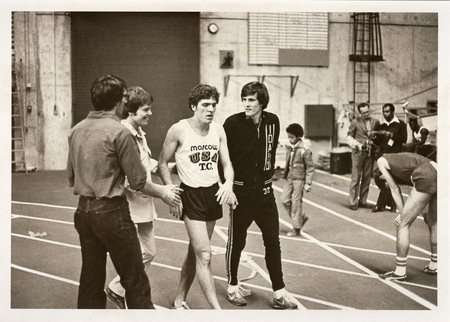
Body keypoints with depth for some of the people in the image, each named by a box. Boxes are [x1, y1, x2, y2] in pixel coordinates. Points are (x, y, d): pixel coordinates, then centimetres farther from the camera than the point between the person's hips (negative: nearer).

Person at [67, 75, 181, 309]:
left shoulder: (76, 130, 6)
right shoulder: (119, 132, -14)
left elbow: (71, 177, 14)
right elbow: (138, 182, -12)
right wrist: (164, 193, 4)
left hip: (83, 211, 7)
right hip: (110, 211, -7)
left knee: (91, 279, 16)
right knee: (135, 281, 4)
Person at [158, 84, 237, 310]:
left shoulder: (218, 130, 5)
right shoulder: (179, 130, -9)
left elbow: (227, 164, 6)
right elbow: (162, 163, -2)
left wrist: (228, 183, -15)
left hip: (214, 193, 5)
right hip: (191, 195, -5)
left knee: (195, 252, 14)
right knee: (204, 256, -8)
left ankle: (180, 300, 30)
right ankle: (217, 310, -2)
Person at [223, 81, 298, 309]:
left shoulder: (272, 122, 1)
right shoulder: (233, 123, -11)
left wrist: (267, 175, 5)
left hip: (264, 190, 4)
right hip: (240, 190, -3)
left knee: (273, 241, 5)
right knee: (236, 241, 9)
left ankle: (279, 292, 15)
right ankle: (232, 286, 28)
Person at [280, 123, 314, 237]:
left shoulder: (305, 150, -11)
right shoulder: (289, 149, 9)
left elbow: (310, 167, -8)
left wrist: (308, 183, -11)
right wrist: (285, 175, 17)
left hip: (299, 179, -7)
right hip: (289, 178, 7)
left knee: (296, 203, -3)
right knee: (285, 199, 3)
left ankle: (296, 228, 9)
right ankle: (302, 217, 22)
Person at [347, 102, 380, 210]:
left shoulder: (376, 122, 8)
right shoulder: (355, 122, 2)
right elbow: (349, 137, 4)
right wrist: (357, 145, -11)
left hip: (370, 153, 3)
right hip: (358, 153, -3)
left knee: (367, 178, 7)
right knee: (355, 178, -2)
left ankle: (363, 201, 18)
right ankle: (352, 202, 5)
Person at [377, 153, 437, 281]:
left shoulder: (381, 161, 18)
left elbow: (395, 189, 15)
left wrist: (403, 214, 19)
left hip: (426, 178, -8)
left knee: (403, 224, 2)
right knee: (433, 223, 24)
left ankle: (400, 272, 7)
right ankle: (434, 266, 38)